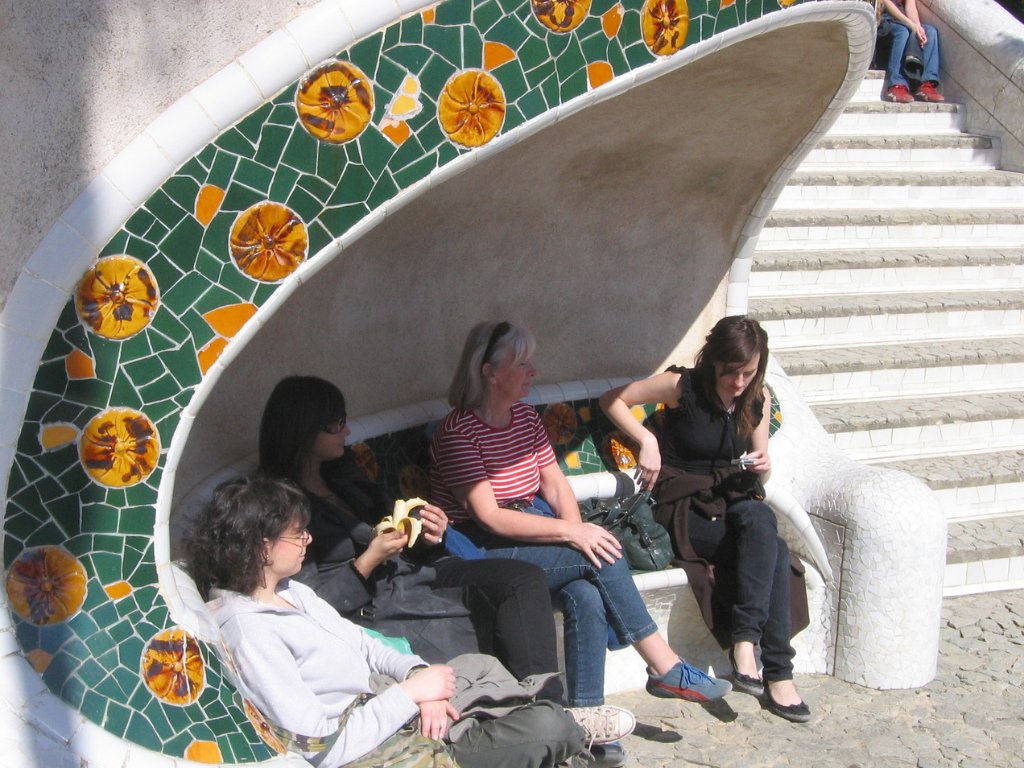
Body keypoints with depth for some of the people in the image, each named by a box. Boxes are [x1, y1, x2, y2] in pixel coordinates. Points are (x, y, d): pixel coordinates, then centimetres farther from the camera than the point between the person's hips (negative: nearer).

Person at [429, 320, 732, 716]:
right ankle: (666, 668, -13)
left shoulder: (526, 417, 11)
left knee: (587, 594, -26)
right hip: (484, 551, -6)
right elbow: (488, 517, -20)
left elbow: (556, 484, 11)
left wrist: (575, 527, -11)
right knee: (603, 554, -24)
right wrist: (570, 532, -25)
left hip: (533, 527, 7)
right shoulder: (458, 431, -14)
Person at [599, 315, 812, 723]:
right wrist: (647, 440, -14)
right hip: (683, 507, -4)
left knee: (761, 519, -34)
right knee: (773, 550, -30)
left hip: (734, 503, 5)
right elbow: (612, 400, -2)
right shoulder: (682, 386, -8)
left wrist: (761, 465, -9)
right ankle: (777, 673, -30)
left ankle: (745, 642, -36)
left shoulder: (758, 399, 5)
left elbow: (757, 473, 15)